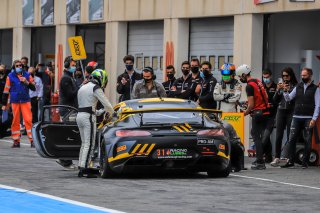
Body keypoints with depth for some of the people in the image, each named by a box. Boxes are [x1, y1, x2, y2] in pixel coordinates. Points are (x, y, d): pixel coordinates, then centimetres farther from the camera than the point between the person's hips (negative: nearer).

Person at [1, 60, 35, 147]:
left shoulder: (27, 75, 4)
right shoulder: (10, 76, 2)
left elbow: (33, 88, 6)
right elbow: (6, 91, 5)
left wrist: (26, 82, -12)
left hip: (25, 101, 0)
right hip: (15, 102, 0)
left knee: (28, 120, -8)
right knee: (15, 121, 3)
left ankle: (32, 140, -7)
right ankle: (16, 141, 11)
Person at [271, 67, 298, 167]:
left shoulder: (295, 86, -3)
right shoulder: (281, 85, 12)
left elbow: (293, 97, -14)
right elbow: (275, 100, 11)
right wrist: (278, 90, -3)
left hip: (291, 112, -4)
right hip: (281, 111, 4)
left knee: (290, 135, -3)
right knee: (278, 135, 0)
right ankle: (277, 158, 2)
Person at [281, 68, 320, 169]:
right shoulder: (298, 87, 12)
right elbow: (288, 98, 9)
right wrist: (285, 91, -11)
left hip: (308, 119, -3)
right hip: (296, 118, 3)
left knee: (307, 141, -1)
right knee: (291, 139, -4)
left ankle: (305, 162, 5)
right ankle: (290, 161, 0)